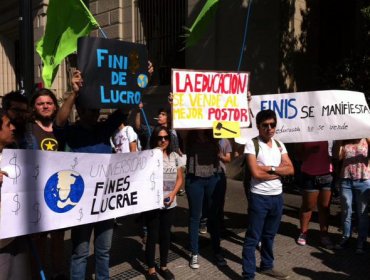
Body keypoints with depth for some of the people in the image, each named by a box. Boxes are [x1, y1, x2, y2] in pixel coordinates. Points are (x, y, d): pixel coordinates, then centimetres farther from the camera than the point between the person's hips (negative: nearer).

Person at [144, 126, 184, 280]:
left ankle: (163, 266, 32)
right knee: (152, 235, 6)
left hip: (169, 204, 4)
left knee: (165, 234, 16)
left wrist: (173, 193, -6)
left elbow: (179, 178, 9)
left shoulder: (175, 156, 5)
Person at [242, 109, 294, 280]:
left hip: (277, 196, 6)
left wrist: (270, 168, -14)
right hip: (259, 197, -6)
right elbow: (256, 173, -20)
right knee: (253, 238, 3)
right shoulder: (252, 144, -11)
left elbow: (290, 170, 0)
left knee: (269, 235, 20)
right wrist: (279, 172, -8)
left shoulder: (279, 145, 8)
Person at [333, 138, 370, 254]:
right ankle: (345, 237, 23)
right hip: (345, 180, 2)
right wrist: (338, 139, -11)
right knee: (346, 211, 10)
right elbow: (337, 156, -7)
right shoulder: (343, 141, 8)